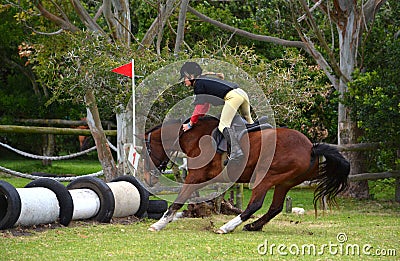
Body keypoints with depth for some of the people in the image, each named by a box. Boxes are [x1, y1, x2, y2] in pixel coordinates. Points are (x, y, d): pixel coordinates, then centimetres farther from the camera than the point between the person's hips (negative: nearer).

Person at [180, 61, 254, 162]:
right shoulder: (205, 80, 27)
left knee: (223, 125, -13)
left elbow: (199, 106, -1)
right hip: (242, 93, 10)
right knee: (248, 122, 24)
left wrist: (191, 124, 3)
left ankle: (236, 150, -30)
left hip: (233, 96, -10)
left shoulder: (198, 84, 1)